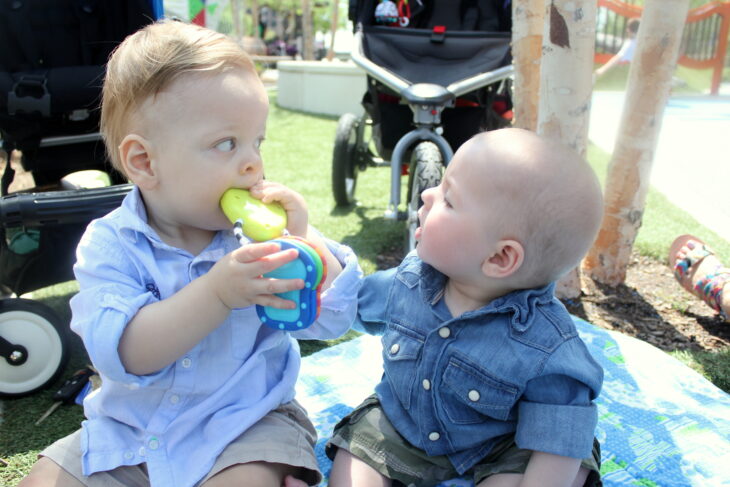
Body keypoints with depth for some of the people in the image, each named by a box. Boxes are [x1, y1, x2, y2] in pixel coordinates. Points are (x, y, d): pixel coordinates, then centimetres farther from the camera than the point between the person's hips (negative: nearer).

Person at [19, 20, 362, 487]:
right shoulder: (111, 244, -11)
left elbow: (332, 319, -12)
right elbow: (123, 353, -25)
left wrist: (302, 240, -26)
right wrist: (218, 291, -37)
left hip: (249, 423, -1)